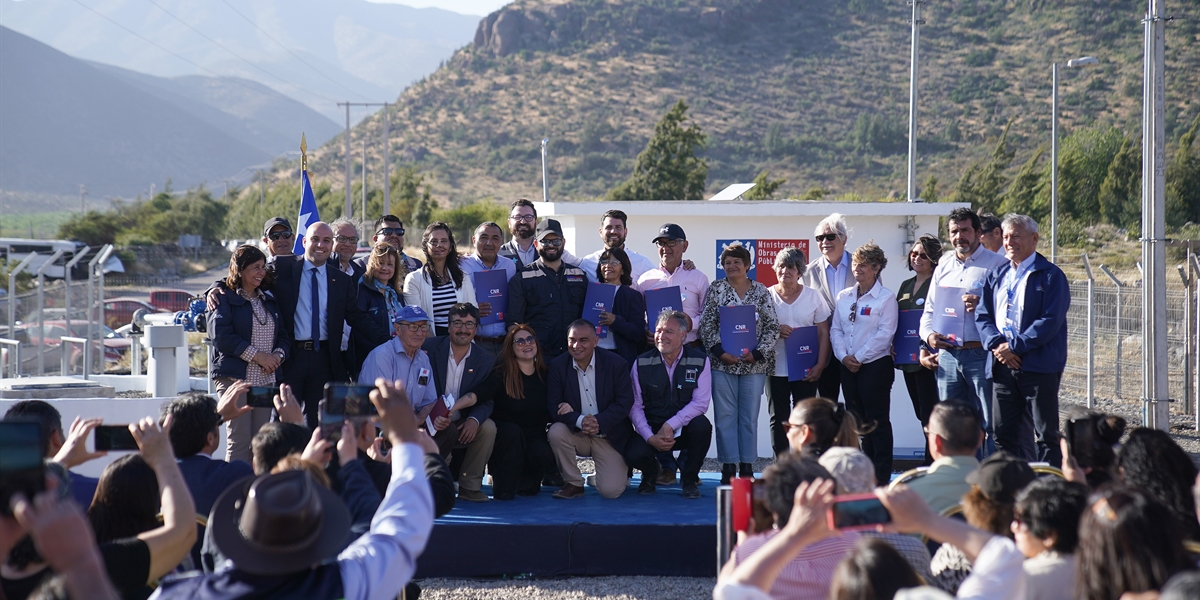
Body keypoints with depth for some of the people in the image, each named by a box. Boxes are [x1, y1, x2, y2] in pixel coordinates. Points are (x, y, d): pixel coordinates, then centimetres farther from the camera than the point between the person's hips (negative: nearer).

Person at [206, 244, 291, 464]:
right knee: (238, 442, -8)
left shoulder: (268, 298, 18)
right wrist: (257, 355, -15)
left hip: (266, 379, 6)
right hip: (235, 378, -6)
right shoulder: (223, 297, 0)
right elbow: (220, 335, -12)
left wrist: (278, 354, -5)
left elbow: (284, 334, 16)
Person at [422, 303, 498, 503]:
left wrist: (474, 419, -25)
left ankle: (469, 485, -12)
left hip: (463, 426, 2)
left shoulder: (486, 360, 3)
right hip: (432, 425, -2)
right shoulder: (430, 348, -4)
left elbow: (486, 400, -1)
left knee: (488, 428, -26)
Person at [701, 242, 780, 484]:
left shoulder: (761, 291, 5)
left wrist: (758, 353, -9)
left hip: (754, 363, 0)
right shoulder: (716, 289, 5)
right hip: (723, 362, 0)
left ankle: (747, 466, 12)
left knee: (750, 416, 5)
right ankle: (728, 467, 5)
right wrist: (719, 351, -12)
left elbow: (772, 327, 2)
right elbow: (707, 325, 1)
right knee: (725, 416, -1)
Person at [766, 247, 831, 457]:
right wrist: (776, 331, -15)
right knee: (778, 419, 3)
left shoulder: (813, 296, 3)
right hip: (776, 369, 0)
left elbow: (823, 333, 3)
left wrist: (820, 365, -6)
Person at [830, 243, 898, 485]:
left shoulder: (886, 298, -6)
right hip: (848, 367, 6)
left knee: (877, 420, -2)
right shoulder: (844, 297, 12)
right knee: (858, 420, 10)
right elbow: (836, 329, 9)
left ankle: (881, 474, 3)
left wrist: (859, 357, -14)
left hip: (876, 365, -6)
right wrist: (844, 356, -6)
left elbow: (885, 333, -13)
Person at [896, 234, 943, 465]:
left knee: (930, 414, -8)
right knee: (921, 413, 10)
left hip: (928, 360, -8)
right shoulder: (906, 285, 17)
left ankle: (932, 465, -5)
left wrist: (926, 353, -22)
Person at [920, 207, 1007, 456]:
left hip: (981, 354, -6)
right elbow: (929, 310, 22)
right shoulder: (943, 268, 19)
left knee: (987, 424, -5)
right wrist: (928, 334, 3)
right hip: (948, 355, 6)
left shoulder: (996, 264, 0)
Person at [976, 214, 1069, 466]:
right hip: (1003, 365, 6)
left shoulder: (1050, 275, -3)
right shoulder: (997, 275, 16)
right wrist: (996, 344, -8)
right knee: (1003, 433, 7)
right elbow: (983, 315, 11)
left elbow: (1050, 322, -12)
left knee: (1046, 435, -2)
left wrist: (1014, 346, -16)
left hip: (1038, 366, -5)